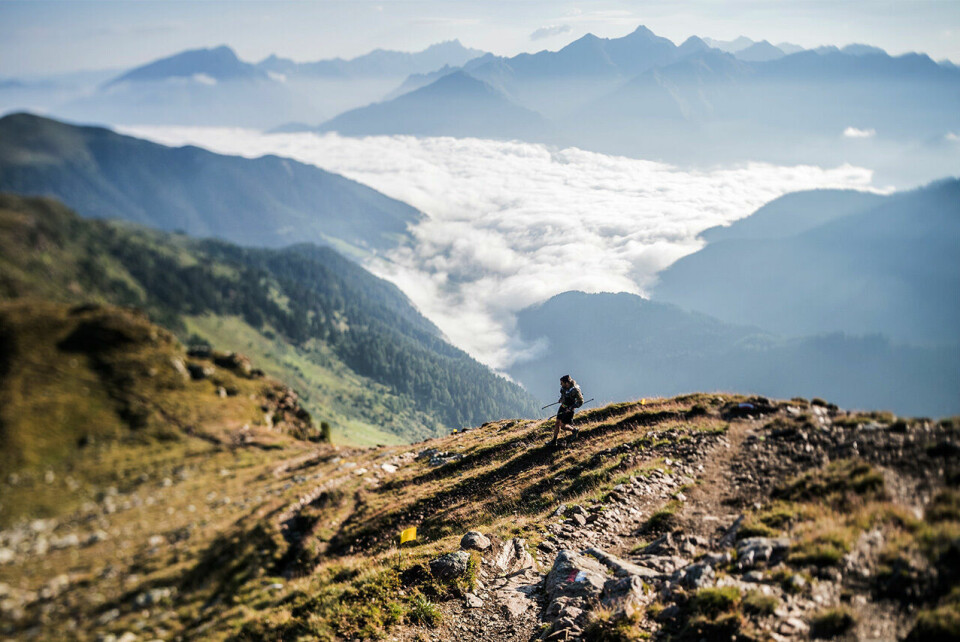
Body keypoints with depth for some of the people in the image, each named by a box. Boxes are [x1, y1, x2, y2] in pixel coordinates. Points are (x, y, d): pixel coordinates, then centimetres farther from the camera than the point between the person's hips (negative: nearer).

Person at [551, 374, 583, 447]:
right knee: (557, 423, 8)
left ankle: (575, 430, 24)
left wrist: (571, 408, -25)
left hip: (569, 409, -7)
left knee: (563, 425, -3)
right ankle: (554, 441, 16)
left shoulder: (575, 390, -29)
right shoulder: (564, 387, -7)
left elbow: (580, 401, -21)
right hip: (563, 406, 7)